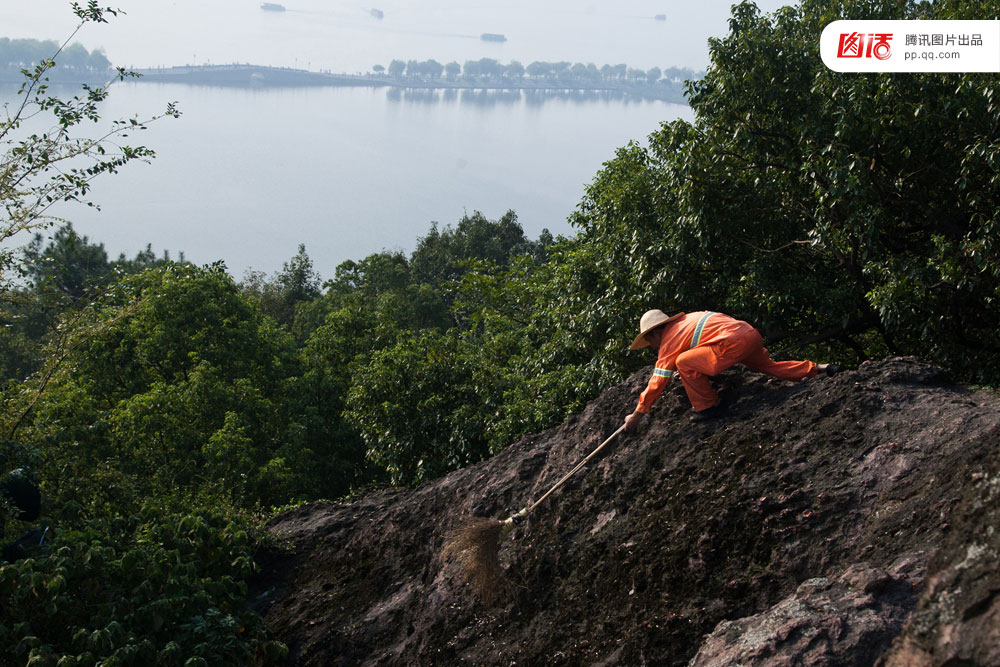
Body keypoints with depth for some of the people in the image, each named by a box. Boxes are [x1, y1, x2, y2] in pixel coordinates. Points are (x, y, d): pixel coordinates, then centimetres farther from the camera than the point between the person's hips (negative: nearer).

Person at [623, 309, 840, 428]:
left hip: (734, 342, -10)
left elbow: (658, 381, 1)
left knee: (683, 362, -8)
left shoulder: (669, 341, 2)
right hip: (752, 334, 10)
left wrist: (637, 414, 6)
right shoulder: (683, 320, 25)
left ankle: (708, 406, 1)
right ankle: (818, 368, 27)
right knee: (769, 366, 31)